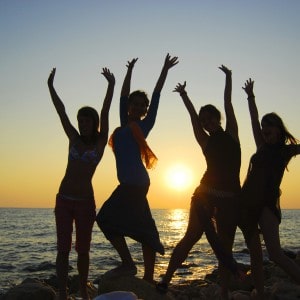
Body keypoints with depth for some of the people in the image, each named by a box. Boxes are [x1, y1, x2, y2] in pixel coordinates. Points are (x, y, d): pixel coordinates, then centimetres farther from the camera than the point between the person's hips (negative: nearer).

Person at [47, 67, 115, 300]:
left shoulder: (100, 143, 2)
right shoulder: (74, 139, 9)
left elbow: (104, 113, -8)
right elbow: (61, 112, 6)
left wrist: (111, 86, -15)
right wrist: (51, 87, 2)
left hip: (85, 201, -2)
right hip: (64, 199, 2)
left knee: (83, 249, 6)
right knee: (63, 248, 0)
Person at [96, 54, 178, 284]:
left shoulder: (143, 125, 1)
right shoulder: (126, 125, 17)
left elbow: (156, 97, 3)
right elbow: (123, 97, 26)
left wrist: (165, 70, 7)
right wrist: (130, 71, 35)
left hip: (135, 182, -8)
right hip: (133, 182, 8)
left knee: (107, 218, -11)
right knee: (141, 228, 7)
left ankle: (128, 264, -5)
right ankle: (149, 278, 13)